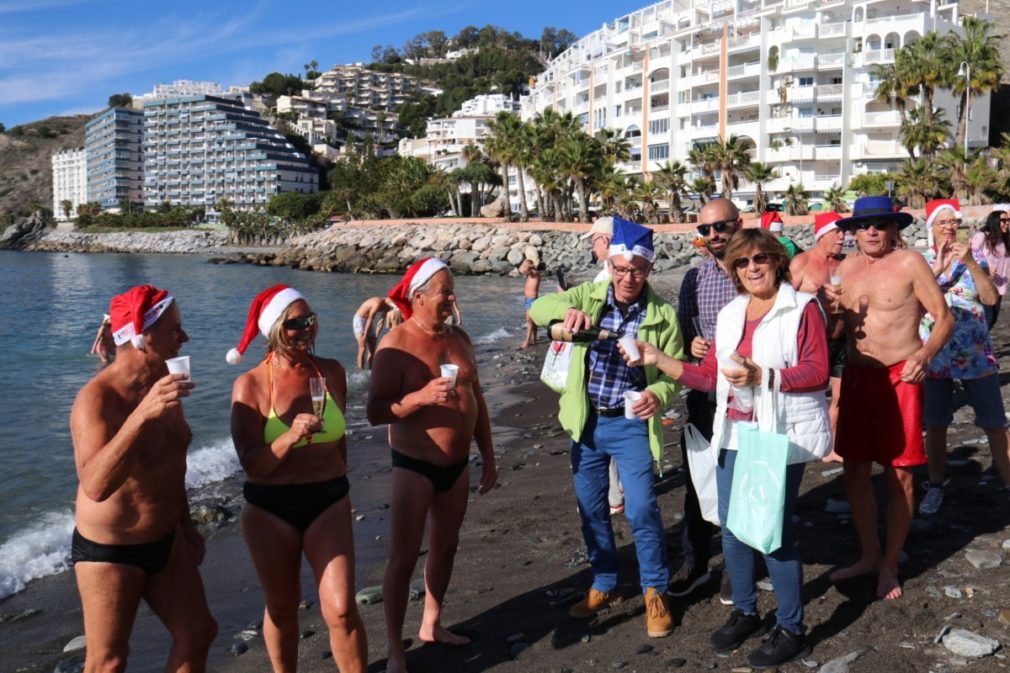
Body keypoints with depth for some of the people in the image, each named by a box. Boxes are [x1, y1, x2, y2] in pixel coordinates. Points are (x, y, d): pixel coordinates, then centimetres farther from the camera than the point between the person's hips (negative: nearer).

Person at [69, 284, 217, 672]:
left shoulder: (163, 384, 0)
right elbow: (95, 485, -40)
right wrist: (142, 414, -47)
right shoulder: (98, 398, -25)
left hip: (165, 541, 8)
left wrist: (186, 524, 19)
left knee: (197, 633, 15)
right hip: (109, 551, -7)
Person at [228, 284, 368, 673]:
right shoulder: (250, 385, -11)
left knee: (341, 609, -4)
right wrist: (289, 437, -32)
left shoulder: (332, 372, -1)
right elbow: (252, 465, -16)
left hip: (328, 502, 1)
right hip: (270, 508, -1)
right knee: (282, 607, 14)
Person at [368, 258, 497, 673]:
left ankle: (432, 626, 35)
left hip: (457, 464, 7)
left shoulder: (459, 339, 5)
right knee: (403, 558, -2)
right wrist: (422, 396, -33)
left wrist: (488, 457, 13)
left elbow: (476, 400, 13)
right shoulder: (396, 344, -15)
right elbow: (375, 411, -20)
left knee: (445, 547, 17)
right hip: (415, 466, -6)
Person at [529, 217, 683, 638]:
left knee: (641, 510, -4)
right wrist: (566, 310, -35)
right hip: (587, 421, 3)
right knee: (591, 509, 14)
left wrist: (658, 393, -31)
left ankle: (655, 592, 19)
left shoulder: (663, 315, -8)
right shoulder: (588, 295, -3)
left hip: (631, 424, -3)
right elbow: (539, 308, -12)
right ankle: (604, 586, 33)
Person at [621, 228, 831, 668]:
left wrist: (761, 376, -24)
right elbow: (711, 376, 11)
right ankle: (745, 612, 32)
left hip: (781, 436, -6)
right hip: (734, 434, 7)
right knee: (731, 526, 11)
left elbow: (817, 372, -13)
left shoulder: (802, 307, -6)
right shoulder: (730, 314, 12)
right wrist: (659, 360, 4)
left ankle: (791, 630, 16)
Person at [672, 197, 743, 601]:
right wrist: (691, 344, -9)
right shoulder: (694, 278, 6)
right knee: (696, 479, 12)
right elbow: (681, 329, 12)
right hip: (704, 392, 4)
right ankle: (694, 563, 28)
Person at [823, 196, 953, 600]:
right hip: (856, 376, 5)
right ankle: (869, 555, 28)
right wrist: (830, 309, -9)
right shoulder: (845, 268, 6)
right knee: (855, 470, 11)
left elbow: (944, 317, -6)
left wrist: (924, 355, -23)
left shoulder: (910, 264, -8)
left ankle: (890, 566, 18)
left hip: (899, 378, -5)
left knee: (899, 474, 3)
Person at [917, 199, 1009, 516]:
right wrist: (938, 268, -23)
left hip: (976, 355, 0)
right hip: (935, 356, 0)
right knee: (935, 425, 7)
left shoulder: (974, 256, 1)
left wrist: (970, 262, -20)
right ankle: (935, 487, 21)